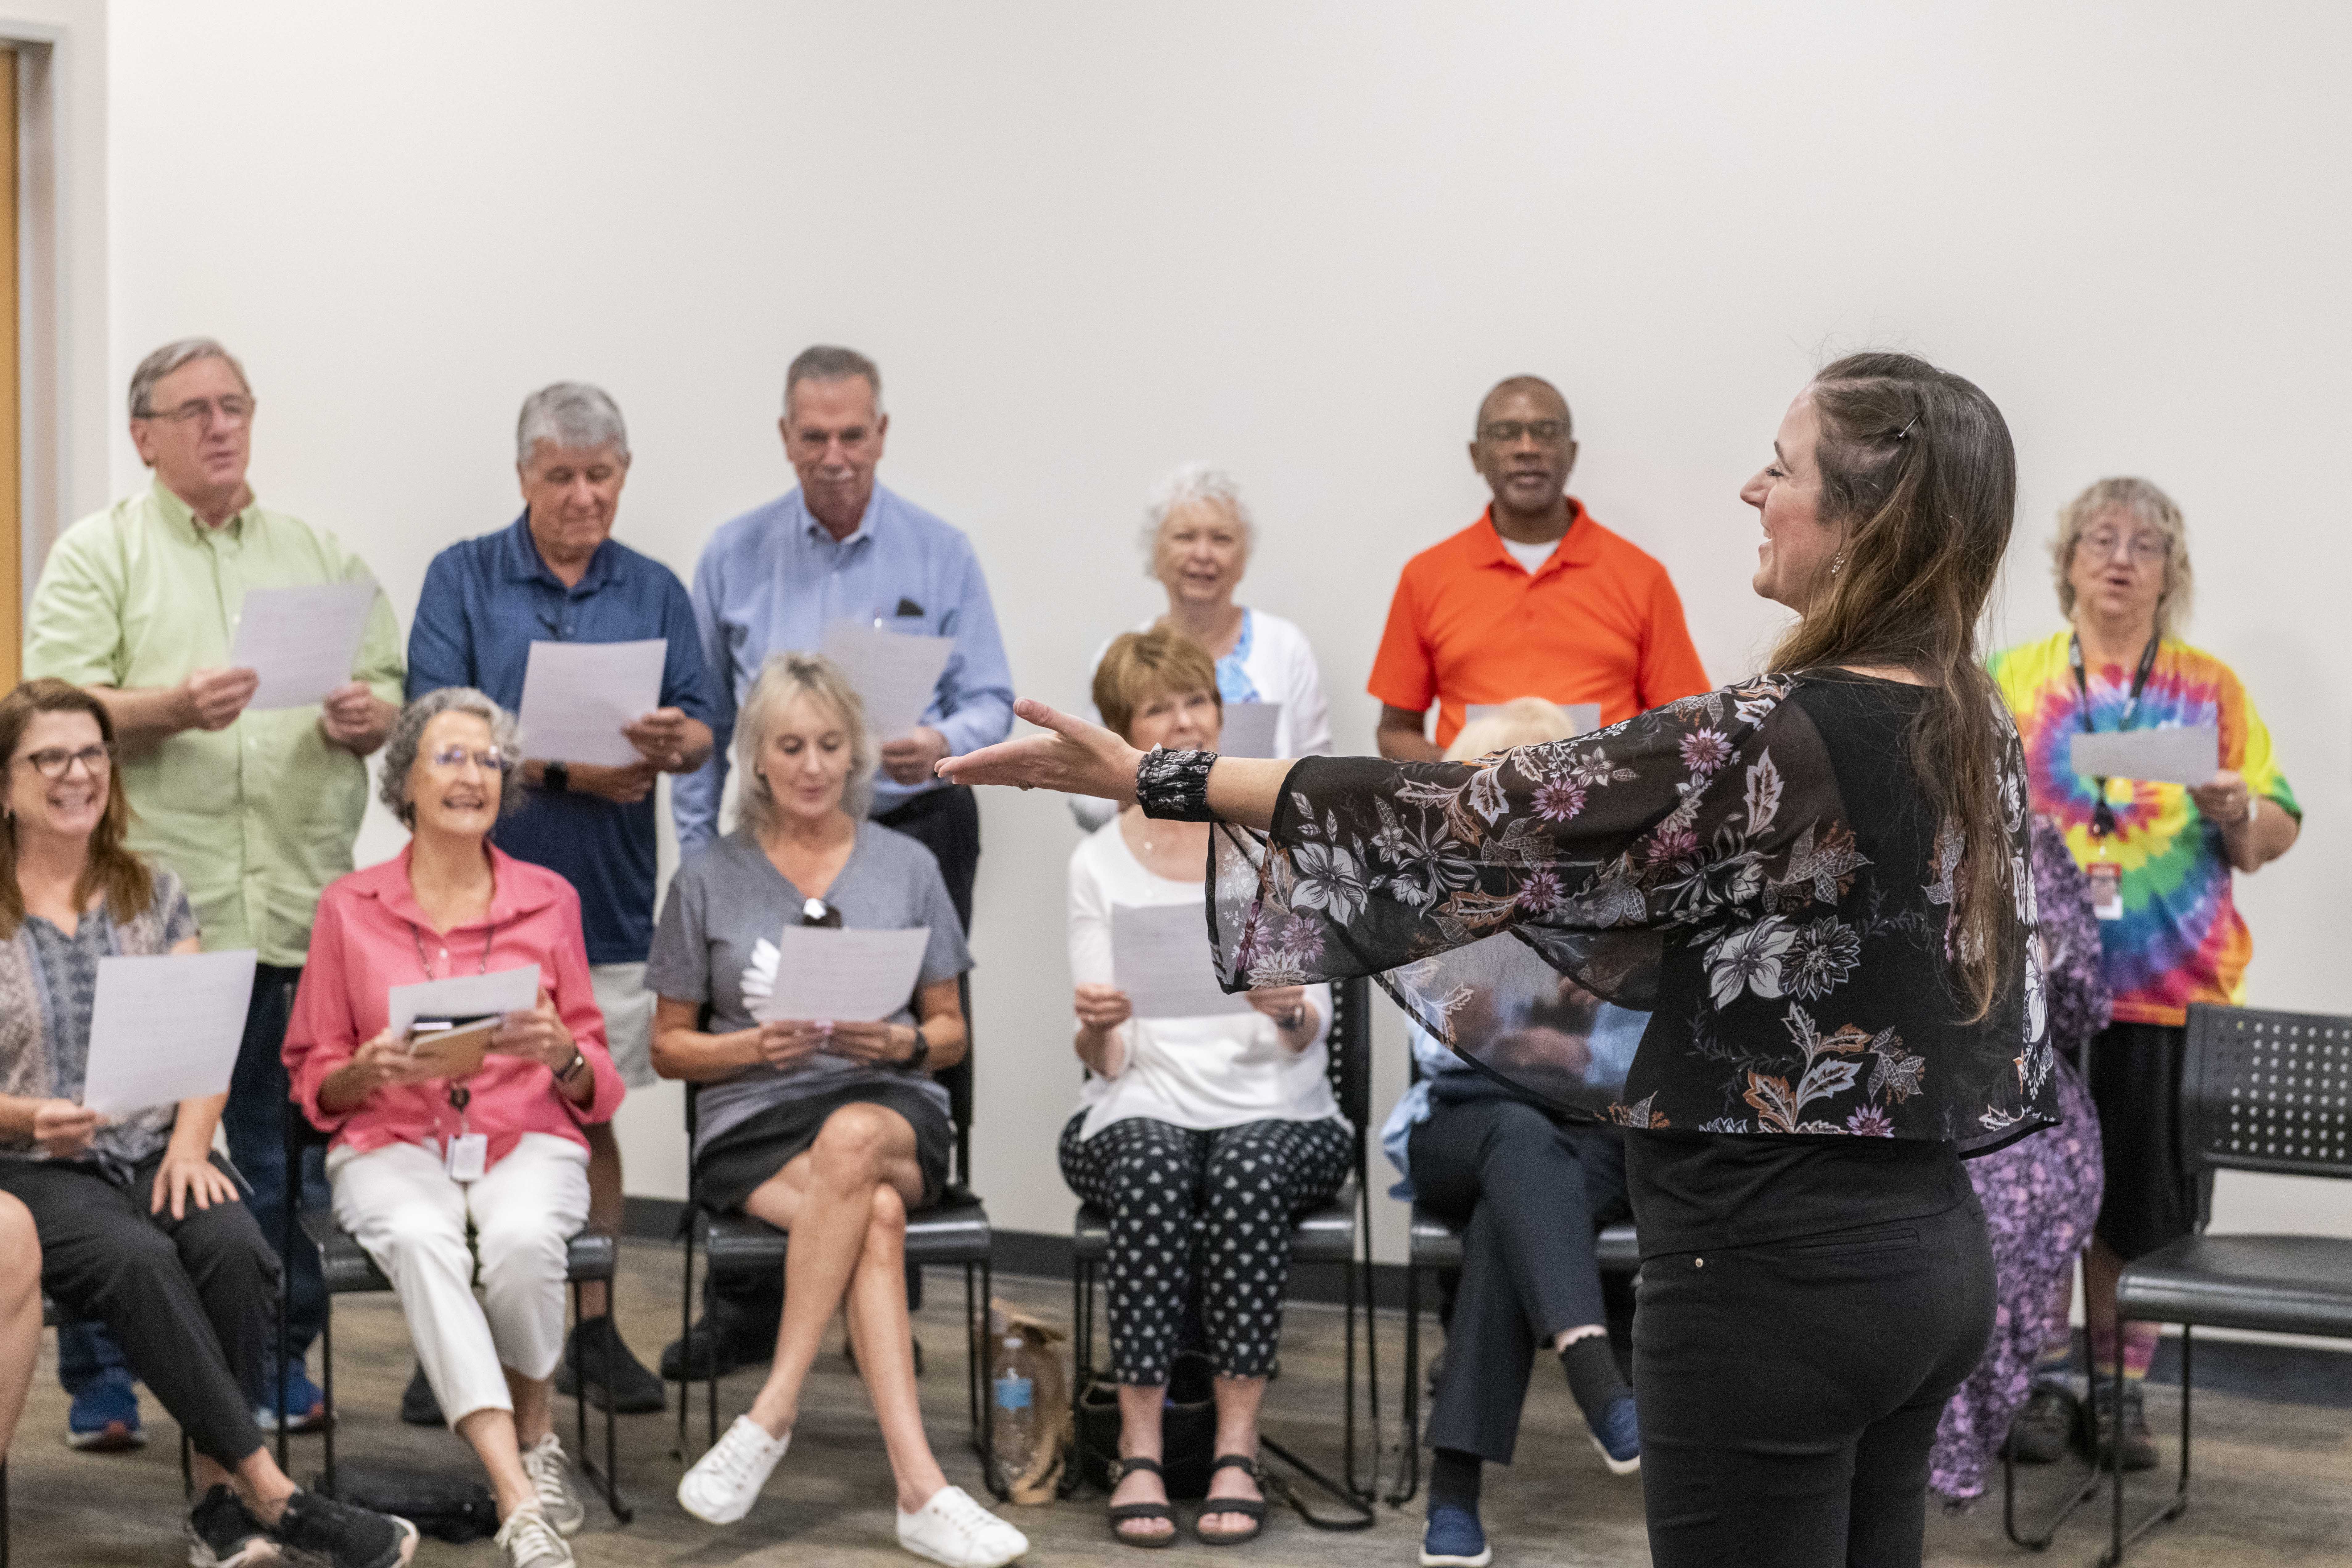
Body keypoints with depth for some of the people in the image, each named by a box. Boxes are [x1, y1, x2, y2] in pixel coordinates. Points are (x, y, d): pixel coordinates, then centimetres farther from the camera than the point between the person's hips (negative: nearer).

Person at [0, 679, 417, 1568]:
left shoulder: (154, 892, 14)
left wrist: (190, 1142, -9)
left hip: (154, 1154, 3)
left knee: (234, 1247, -30)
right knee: (137, 1261, -34)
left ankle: (218, 1496, -25)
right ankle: (270, 1492, -33)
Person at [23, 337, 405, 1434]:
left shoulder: (323, 559, 18)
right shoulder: (97, 554, 7)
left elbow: (391, 698, 17)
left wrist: (368, 718, -6)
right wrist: (173, 708, -19)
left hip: (299, 905, 3)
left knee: (288, 1155, 6)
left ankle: (282, 1367, 16)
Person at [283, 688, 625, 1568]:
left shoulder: (549, 900, 10)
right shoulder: (350, 907, 8)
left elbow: (594, 1088, 11)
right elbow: (314, 1084, 10)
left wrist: (562, 1054, -12)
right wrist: (370, 1069, -12)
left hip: (526, 1139, 1)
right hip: (392, 1143, 0)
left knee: (521, 1239, -35)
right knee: (422, 1241, -36)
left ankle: (535, 1434, -6)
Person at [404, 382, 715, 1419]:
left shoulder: (655, 592, 11)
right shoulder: (461, 579, 2)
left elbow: (702, 733, 2)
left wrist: (669, 740, -22)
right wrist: (567, 769, -16)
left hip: (606, 901, 3)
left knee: (592, 1115, 9)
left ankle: (591, 1328, 18)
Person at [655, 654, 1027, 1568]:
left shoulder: (907, 868, 12)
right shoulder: (708, 881, 10)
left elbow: (951, 1035, 15)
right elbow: (670, 1048, 12)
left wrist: (901, 1043, -8)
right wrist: (760, 1045, -8)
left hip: (894, 1110, 1)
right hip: (751, 1124, -1)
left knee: (852, 1136, -39)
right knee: (875, 1218, -35)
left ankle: (771, 1415, -32)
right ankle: (920, 1491, -40)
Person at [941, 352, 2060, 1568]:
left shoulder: (1778, 742, -21)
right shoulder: (1970, 727, 5)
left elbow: (1479, 822, -18)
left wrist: (1161, 780, -12)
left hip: (1771, 1270, -9)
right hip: (1926, 1252, 9)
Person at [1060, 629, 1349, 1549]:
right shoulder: (1099, 863, 9)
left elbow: (1309, 1032, 1)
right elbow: (1106, 1065, 3)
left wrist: (1289, 1009, -23)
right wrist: (1097, 1029, -20)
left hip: (1278, 1112, 0)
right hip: (1142, 1111, 0)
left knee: (1251, 1164, -34)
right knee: (1151, 1163, -34)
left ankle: (1237, 1450, -30)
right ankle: (1139, 1452, -32)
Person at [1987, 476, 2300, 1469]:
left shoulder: (2213, 690, 9)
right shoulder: (2011, 681, 8)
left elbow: (2276, 835, 7)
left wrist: (2239, 812, -13)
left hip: (2169, 987, 1)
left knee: (2141, 1200, 3)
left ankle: (2121, 1390, 16)